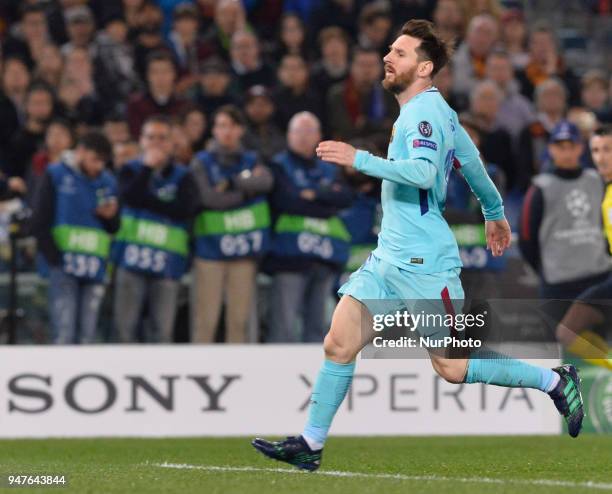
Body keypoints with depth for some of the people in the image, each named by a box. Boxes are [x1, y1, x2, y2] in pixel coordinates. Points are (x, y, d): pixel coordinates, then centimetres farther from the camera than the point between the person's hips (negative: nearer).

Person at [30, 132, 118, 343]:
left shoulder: (108, 183, 13)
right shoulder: (56, 176, 4)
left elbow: (116, 229, 18)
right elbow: (39, 224, 0)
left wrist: (111, 217, -5)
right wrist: (55, 260, -8)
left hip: (94, 270, 4)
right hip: (64, 267, -4)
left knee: (87, 336, 1)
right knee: (64, 334, -13)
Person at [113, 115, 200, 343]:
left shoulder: (183, 176, 8)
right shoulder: (131, 170, 9)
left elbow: (186, 208, -10)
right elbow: (130, 196, -11)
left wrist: (146, 201, -8)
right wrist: (148, 166, -8)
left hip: (167, 263, 0)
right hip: (132, 258, 0)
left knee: (162, 330, 0)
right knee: (124, 326, -3)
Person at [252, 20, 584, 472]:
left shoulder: (424, 110, -14)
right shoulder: (432, 109, 16)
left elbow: (423, 172, -31)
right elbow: (472, 162, 28)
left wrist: (359, 159, -30)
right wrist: (495, 212, 42)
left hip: (424, 264, -9)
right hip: (388, 259, 9)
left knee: (453, 368, -5)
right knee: (338, 345, -1)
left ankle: (555, 381, 10)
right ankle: (311, 445, 3)